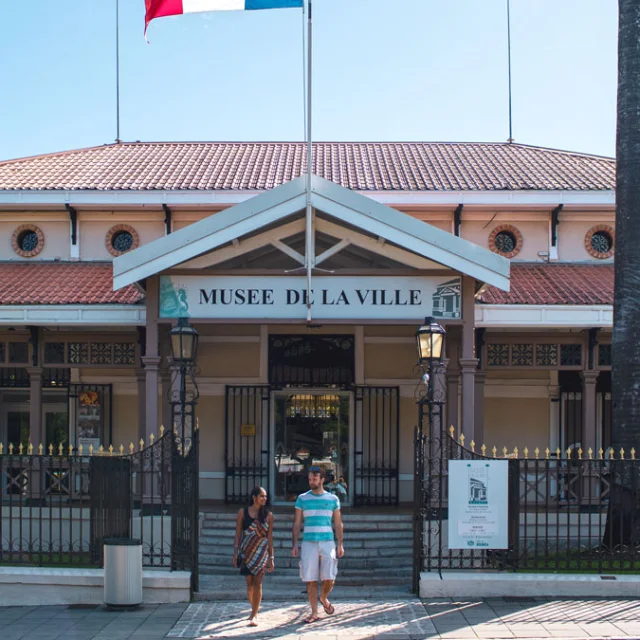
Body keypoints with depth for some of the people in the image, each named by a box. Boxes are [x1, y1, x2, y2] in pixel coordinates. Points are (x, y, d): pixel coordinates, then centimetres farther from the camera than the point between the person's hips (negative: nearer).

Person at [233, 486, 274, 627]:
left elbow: (270, 537, 6)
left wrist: (271, 557, 5)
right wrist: (235, 553, -1)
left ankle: (254, 615, -6)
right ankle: (254, 611, 25)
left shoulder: (268, 515, 3)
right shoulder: (243, 512, 3)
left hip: (261, 552, -1)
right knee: (249, 582, 7)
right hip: (246, 551, 1)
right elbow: (238, 534, 5)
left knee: (257, 583, -7)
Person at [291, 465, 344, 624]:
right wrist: (294, 545, 1)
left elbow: (338, 524, 10)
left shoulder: (333, 499, 7)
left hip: (328, 543, 0)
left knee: (329, 578, -7)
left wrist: (340, 545, 4)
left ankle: (324, 598, 25)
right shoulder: (302, 499, 6)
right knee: (310, 579, 0)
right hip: (308, 544, 0)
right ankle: (314, 613, 9)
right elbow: (297, 523, 8)